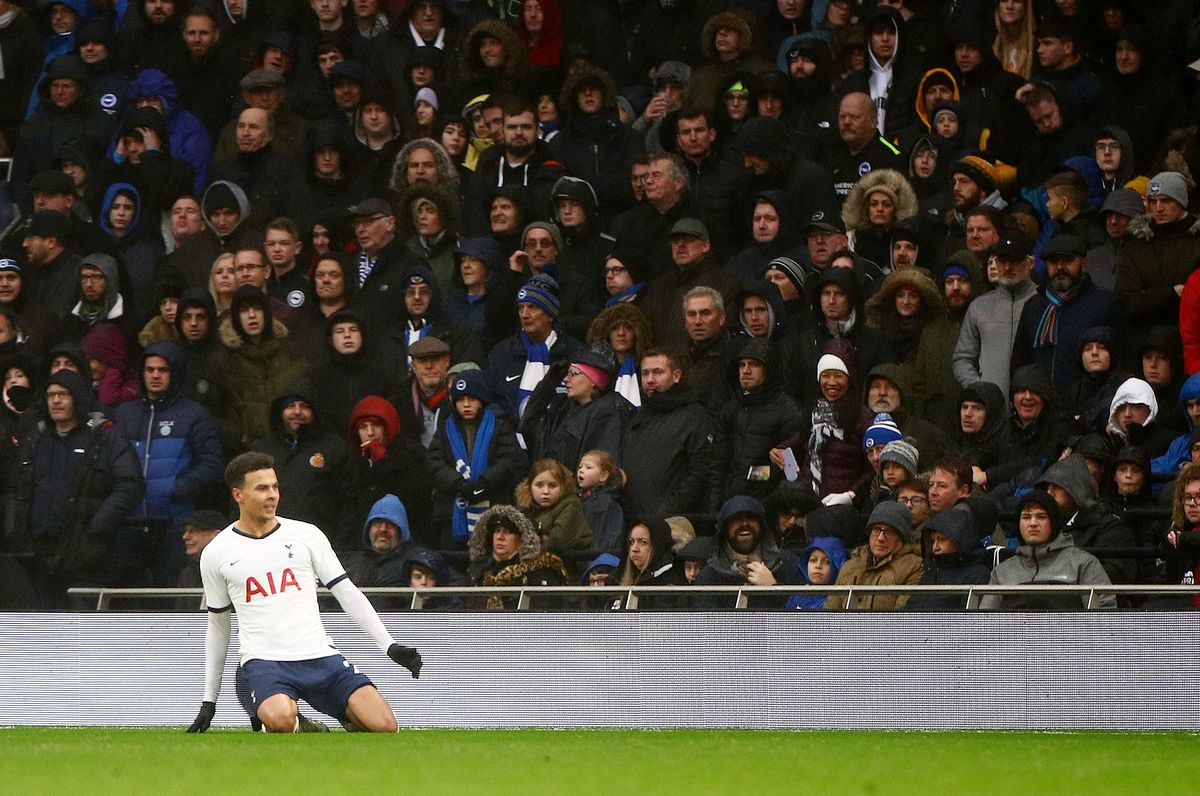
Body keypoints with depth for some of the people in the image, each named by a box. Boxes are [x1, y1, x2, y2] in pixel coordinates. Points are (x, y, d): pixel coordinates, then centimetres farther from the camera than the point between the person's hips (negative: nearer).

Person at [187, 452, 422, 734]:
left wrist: (390, 646, 1)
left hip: (320, 656, 2)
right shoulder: (215, 555, 8)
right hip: (264, 660, -2)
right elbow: (218, 626, 18)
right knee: (279, 720, -36)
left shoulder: (306, 534, 9)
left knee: (384, 726, -17)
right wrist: (209, 700, 18)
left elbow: (347, 592, 11)